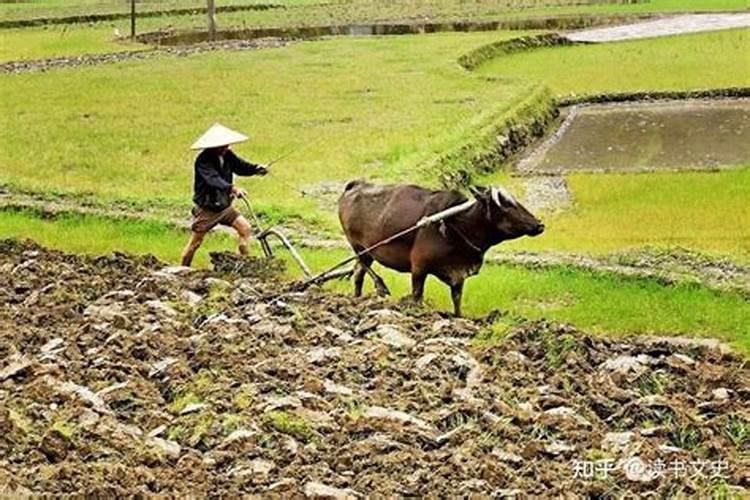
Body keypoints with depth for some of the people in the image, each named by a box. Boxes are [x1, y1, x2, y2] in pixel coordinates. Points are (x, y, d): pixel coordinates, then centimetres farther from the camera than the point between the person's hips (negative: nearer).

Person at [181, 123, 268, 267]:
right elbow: (214, 179, -38)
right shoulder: (203, 161, -23)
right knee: (195, 242, 2)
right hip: (207, 209, -6)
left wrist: (257, 169, -20)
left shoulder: (227, 155, -2)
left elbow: (241, 166, 1)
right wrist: (232, 188, -52)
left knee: (245, 228, -5)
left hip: (224, 206, 6)